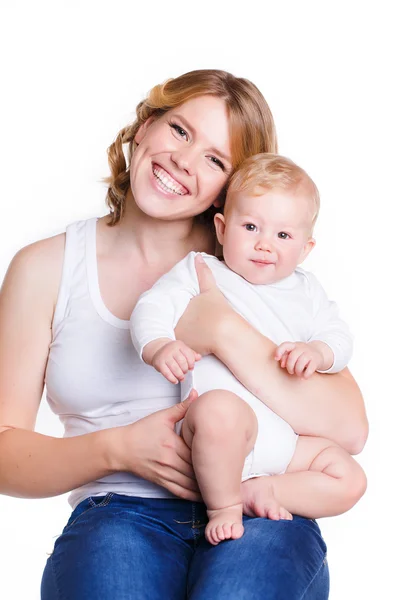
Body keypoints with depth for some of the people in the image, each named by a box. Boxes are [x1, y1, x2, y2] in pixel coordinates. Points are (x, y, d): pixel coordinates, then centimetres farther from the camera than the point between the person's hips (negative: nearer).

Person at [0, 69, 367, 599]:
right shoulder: (45, 270, 9)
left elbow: (348, 430, -5)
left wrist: (226, 332, -12)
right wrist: (116, 449, -11)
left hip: (260, 515, 1)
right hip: (119, 518, 0)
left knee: (265, 547, -34)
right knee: (107, 544, -35)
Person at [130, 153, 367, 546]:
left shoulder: (305, 291, 23)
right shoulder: (200, 271, 10)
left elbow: (339, 337, 19)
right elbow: (151, 309, -1)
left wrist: (317, 352, -7)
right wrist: (159, 347, -24)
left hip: (287, 436, 5)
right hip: (224, 409, -5)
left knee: (349, 481, -7)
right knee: (219, 410, -41)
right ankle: (222, 505, -18)